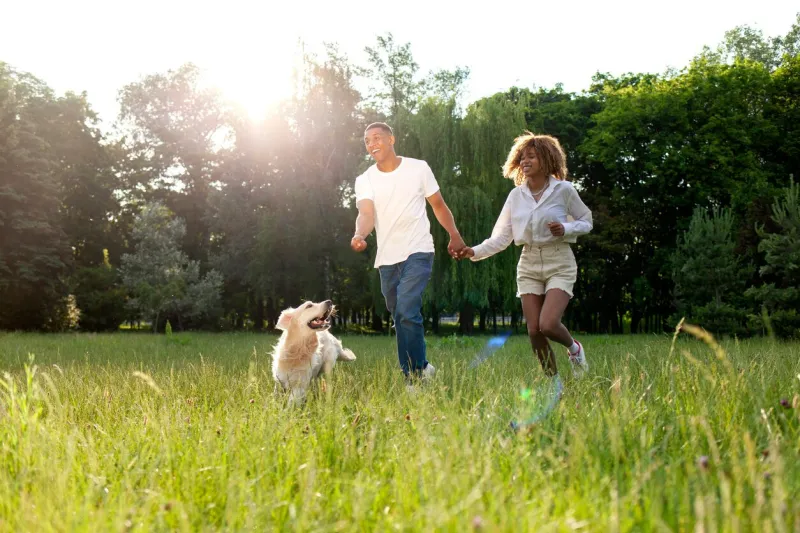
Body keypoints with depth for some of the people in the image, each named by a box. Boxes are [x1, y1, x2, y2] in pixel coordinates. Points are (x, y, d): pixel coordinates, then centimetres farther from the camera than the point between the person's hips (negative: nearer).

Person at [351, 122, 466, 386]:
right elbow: (366, 214, -14)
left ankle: (416, 374, -11)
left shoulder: (418, 168, 0)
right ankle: (421, 368, 21)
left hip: (417, 253, -4)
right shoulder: (364, 180, 3)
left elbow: (438, 205, 10)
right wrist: (359, 235, -35)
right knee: (400, 318, 8)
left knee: (406, 312, -19)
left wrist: (455, 236, 8)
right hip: (387, 258, 4)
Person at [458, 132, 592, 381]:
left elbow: (586, 222, 4)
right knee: (534, 331, -1)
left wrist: (566, 229, -17)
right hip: (529, 265, 4)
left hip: (559, 263, -4)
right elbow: (502, 236, 0)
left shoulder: (564, 190, -7)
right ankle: (554, 381, 19)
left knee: (548, 324, -20)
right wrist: (475, 251, -15)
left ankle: (574, 348, 14)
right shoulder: (516, 195, 2)